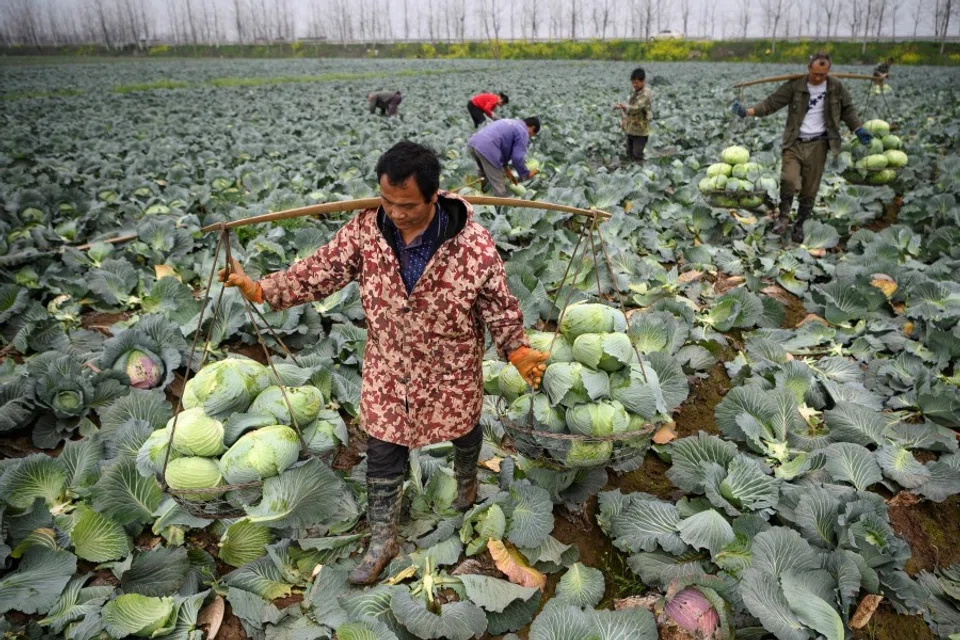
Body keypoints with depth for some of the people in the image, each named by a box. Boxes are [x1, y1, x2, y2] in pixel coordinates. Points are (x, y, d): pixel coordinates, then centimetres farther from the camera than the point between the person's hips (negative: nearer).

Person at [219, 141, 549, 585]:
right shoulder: (365, 230, -15)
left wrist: (518, 351, -19)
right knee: (383, 455, 12)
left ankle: (466, 477, 62)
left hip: (452, 372, -2)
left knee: (464, 434, 25)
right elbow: (319, 272, -5)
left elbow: (499, 306, -13)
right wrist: (259, 289, -6)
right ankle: (382, 540, 34)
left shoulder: (473, 244, -24)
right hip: (387, 371, 2)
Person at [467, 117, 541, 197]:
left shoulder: (511, 123, 31)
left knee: (485, 175, 33)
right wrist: (527, 174, 12)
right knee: (498, 188, 0)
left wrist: (506, 169, 35)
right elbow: (517, 158, -3)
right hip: (486, 148, -9)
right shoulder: (523, 132, 4)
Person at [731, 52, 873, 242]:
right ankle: (784, 217, -1)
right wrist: (748, 111, -19)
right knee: (789, 180, -23)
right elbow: (772, 102, -6)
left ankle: (799, 225, 20)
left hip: (818, 144, 2)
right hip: (794, 142, -2)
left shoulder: (836, 87, 4)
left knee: (810, 190, 4)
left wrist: (859, 130, 2)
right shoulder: (795, 85, -3)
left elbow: (848, 110, 14)